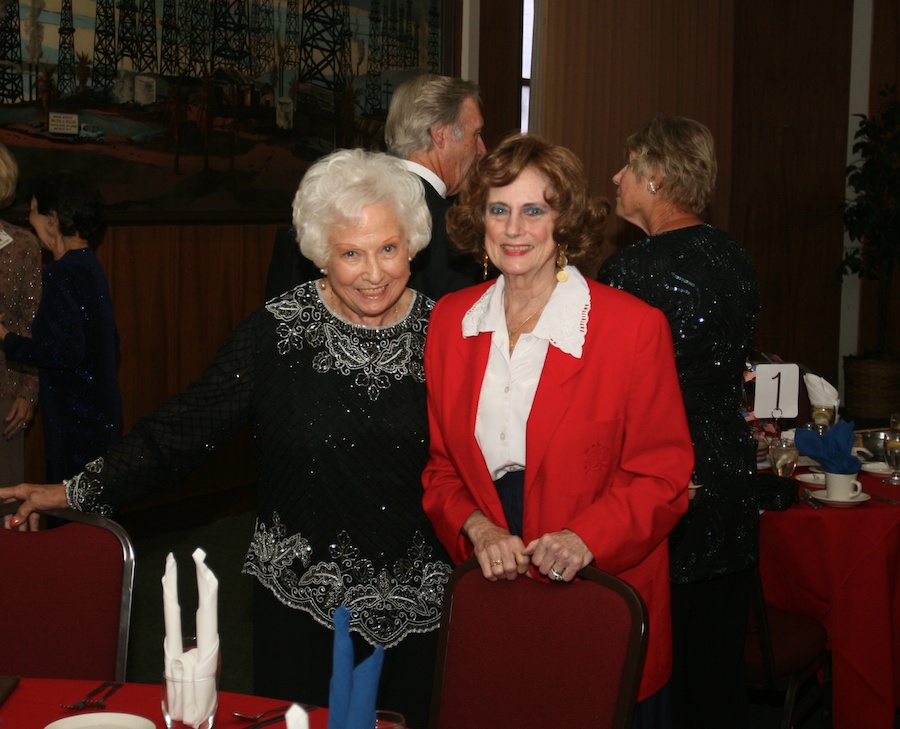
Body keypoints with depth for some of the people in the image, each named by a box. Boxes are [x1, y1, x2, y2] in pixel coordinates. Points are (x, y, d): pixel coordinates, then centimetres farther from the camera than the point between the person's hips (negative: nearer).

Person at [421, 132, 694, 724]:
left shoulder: (635, 326, -10)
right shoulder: (450, 320, 3)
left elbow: (663, 476, -6)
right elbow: (438, 461, 9)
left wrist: (586, 538, -21)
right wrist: (476, 527, -9)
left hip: (601, 597, -3)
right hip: (487, 585, 3)